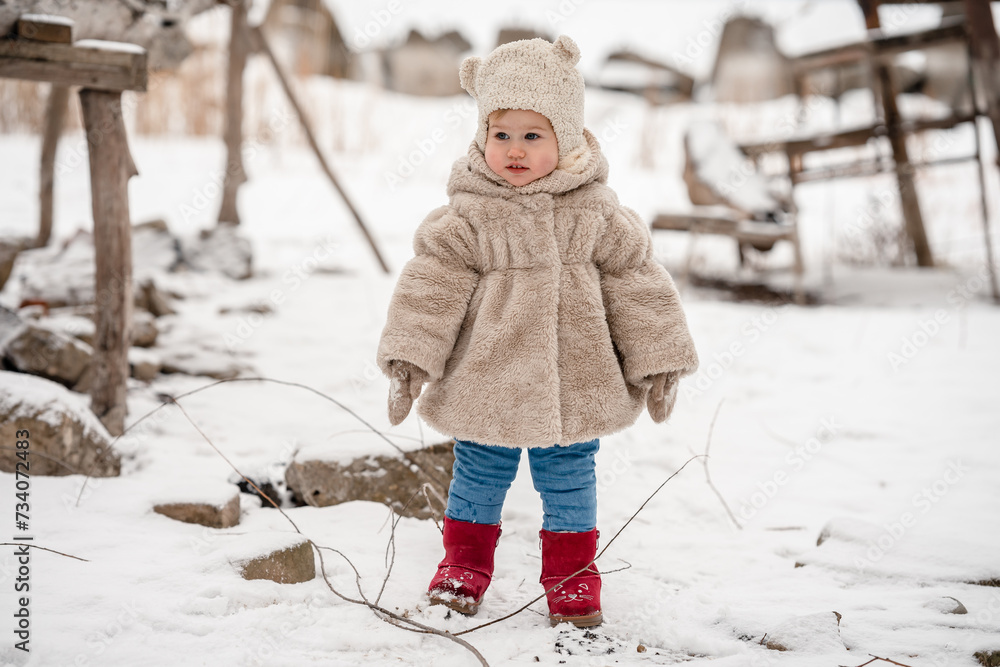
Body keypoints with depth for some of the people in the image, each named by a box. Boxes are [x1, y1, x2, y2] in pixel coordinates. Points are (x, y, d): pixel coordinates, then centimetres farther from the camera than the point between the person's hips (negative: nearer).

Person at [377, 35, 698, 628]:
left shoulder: (596, 211, -5)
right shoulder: (468, 214, -9)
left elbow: (636, 282, 1)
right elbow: (432, 284, -8)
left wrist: (660, 363, 2)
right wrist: (409, 359, -15)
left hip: (574, 383, 1)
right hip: (485, 381, 0)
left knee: (569, 477, 13)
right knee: (479, 474, 14)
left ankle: (573, 572, 31)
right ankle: (466, 560, 36)